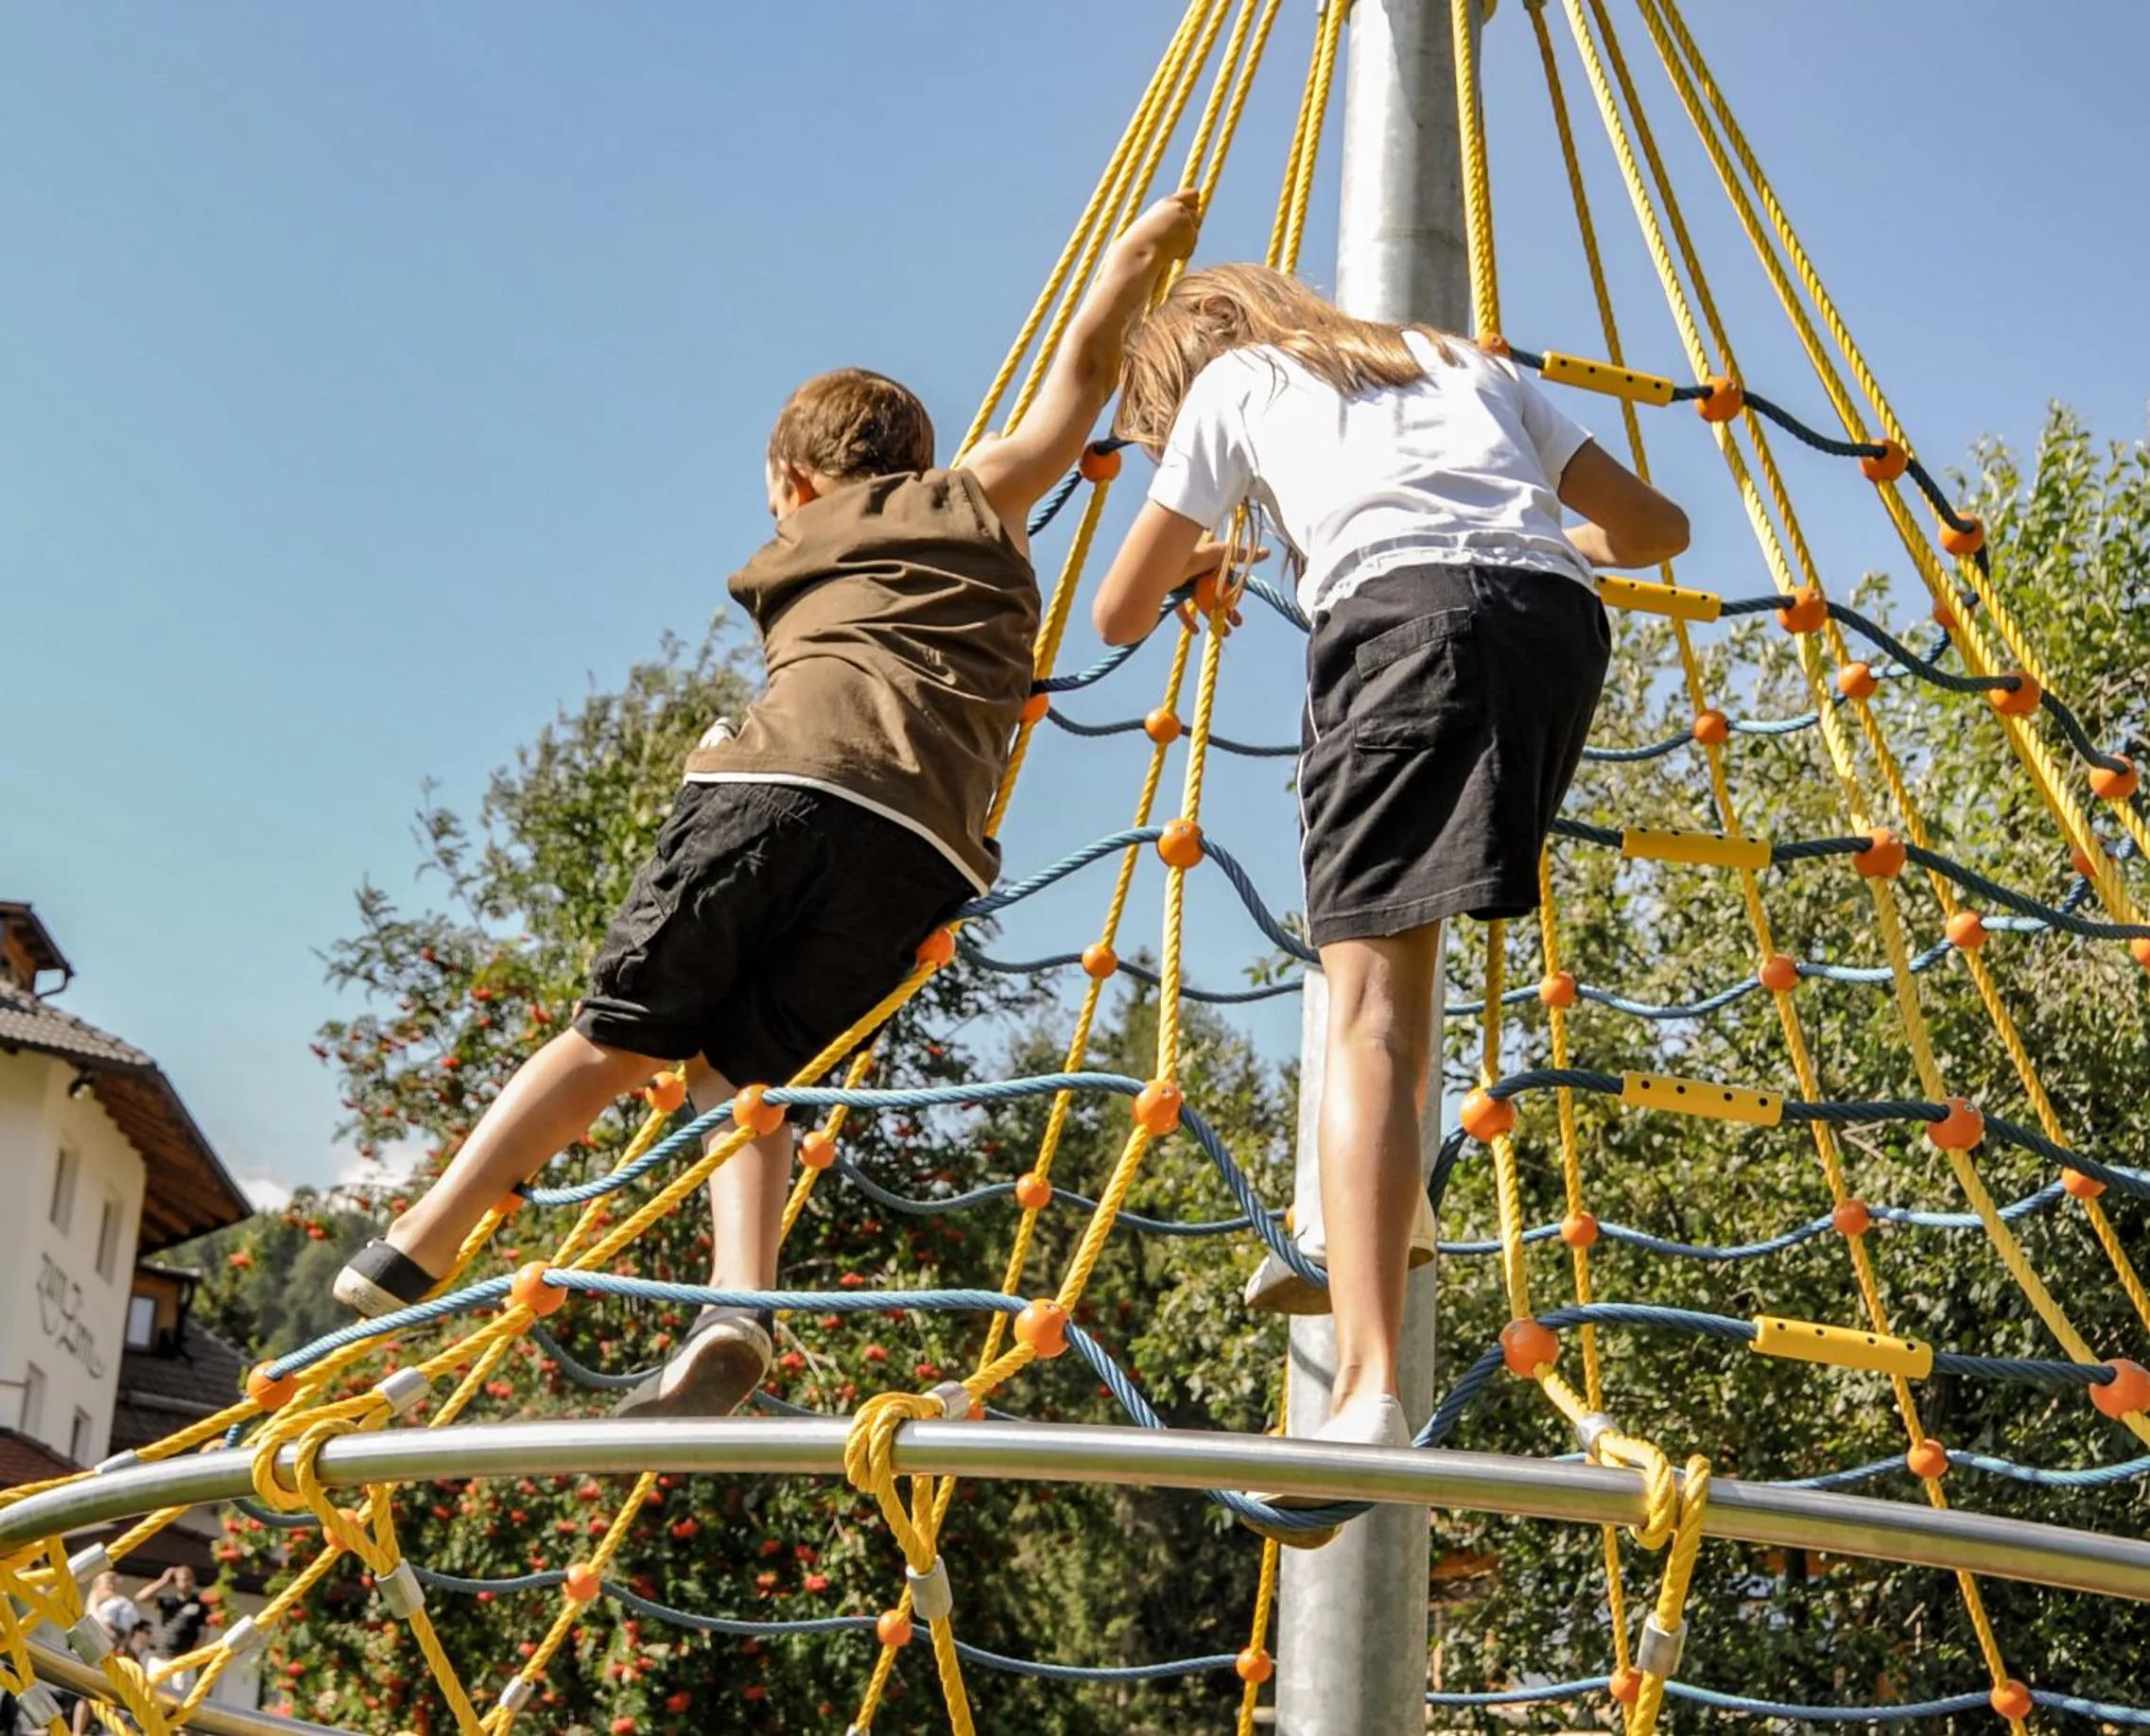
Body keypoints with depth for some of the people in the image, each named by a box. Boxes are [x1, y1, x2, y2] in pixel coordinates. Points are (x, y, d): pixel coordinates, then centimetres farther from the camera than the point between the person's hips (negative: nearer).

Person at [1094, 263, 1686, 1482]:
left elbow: (1120, 616, 29)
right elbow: (1657, 527, 33)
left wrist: (1187, 552, 51)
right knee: (1398, 952, 27)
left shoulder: (1233, 379, 27)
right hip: (1561, 619, 5)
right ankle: (1367, 1234, 16)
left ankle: (1367, 1393, -28)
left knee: (1372, 1009, -14)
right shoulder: (1467, 362, 36)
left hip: (1403, 608, -5)